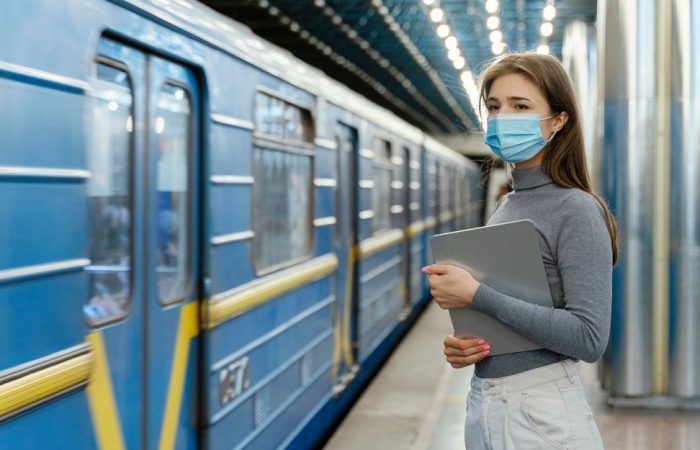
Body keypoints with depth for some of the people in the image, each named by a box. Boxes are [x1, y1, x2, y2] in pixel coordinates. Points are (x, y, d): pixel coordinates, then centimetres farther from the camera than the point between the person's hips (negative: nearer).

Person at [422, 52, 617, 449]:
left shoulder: (577, 210, -13)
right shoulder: (505, 208, 8)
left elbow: (590, 338, -21)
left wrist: (476, 295, -20)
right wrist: (461, 345, -3)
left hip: (543, 416, -7)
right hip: (483, 407, 7)